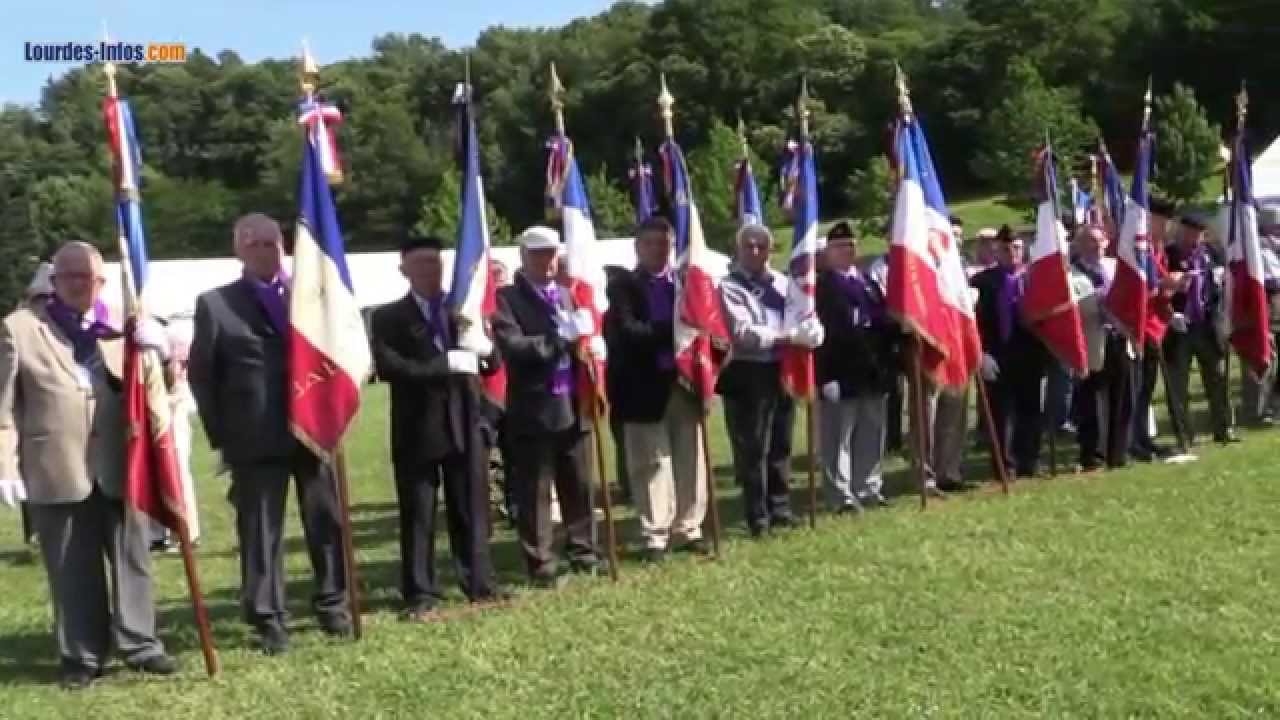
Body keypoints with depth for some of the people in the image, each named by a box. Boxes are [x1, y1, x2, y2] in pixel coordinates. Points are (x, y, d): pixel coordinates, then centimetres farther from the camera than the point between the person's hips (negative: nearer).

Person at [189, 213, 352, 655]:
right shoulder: (215, 304, 2)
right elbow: (200, 373, 2)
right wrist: (221, 435, -2)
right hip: (256, 438, -2)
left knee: (328, 522, 9)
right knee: (261, 531, 2)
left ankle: (333, 604, 23)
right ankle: (268, 620, 11)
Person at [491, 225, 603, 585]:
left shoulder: (565, 294, 16)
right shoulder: (507, 298, -6)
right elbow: (513, 347, -19)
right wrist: (561, 336, -22)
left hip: (571, 405, 6)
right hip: (533, 409, -6)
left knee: (579, 486, 13)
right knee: (534, 491, 1)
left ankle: (584, 552, 24)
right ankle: (541, 564, 7)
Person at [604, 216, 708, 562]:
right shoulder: (623, 285, -3)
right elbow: (627, 331, -16)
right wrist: (671, 331, -21)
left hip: (685, 382, 5)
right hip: (647, 386, -5)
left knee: (690, 460, 9)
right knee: (653, 463, 1)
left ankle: (688, 529, 20)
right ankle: (655, 536, 8)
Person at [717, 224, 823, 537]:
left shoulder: (782, 283, 12)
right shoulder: (730, 287, -6)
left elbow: (805, 317, 8)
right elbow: (743, 333, -17)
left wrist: (809, 330, -16)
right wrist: (788, 336, -20)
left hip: (779, 372, 5)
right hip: (747, 376, -5)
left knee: (779, 446, 13)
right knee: (753, 449, -2)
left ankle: (780, 510, 23)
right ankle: (758, 518, 5)